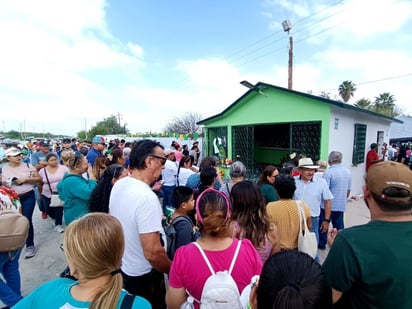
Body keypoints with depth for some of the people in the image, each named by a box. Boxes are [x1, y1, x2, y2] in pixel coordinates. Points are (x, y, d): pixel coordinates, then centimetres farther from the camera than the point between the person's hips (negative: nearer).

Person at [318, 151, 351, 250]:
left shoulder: (329, 172, -19)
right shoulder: (347, 171, 3)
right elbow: (348, 190, 11)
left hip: (328, 204, -6)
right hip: (341, 205, 6)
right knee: (339, 225, 16)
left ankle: (321, 243, 22)